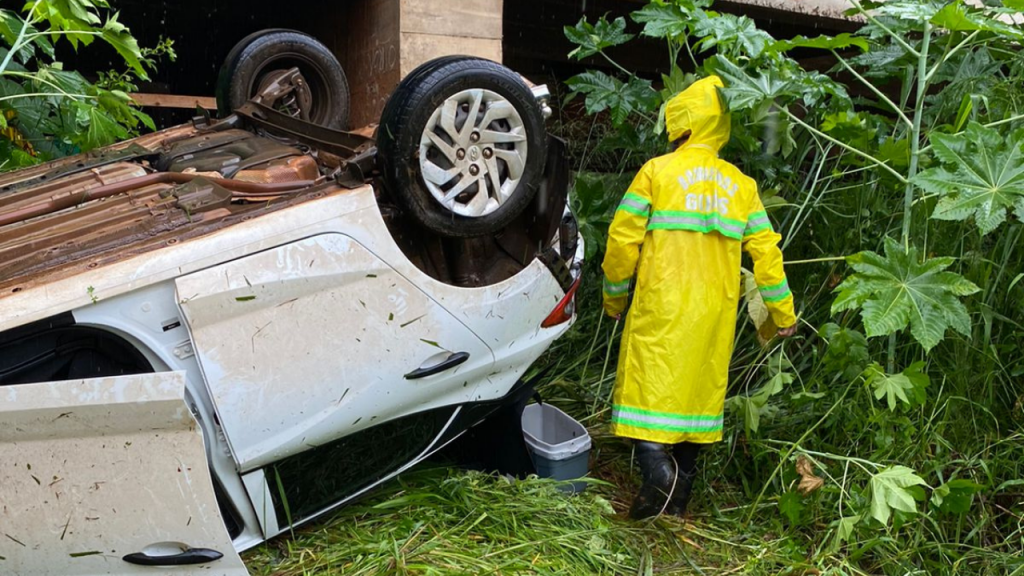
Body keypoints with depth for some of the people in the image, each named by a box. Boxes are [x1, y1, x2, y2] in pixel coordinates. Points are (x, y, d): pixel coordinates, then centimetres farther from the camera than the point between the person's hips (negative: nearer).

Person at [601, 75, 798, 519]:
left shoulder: (656, 172, -3)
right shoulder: (740, 184, 9)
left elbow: (623, 239, -5)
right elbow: (765, 250, 8)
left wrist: (614, 297, 9)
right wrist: (783, 313, 16)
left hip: (660, 307, -4)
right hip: (714, 315, 4)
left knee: (649, 386, 0)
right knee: (699, 389, 12)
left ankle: (658, 469, -20)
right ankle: (680, 490, 15)